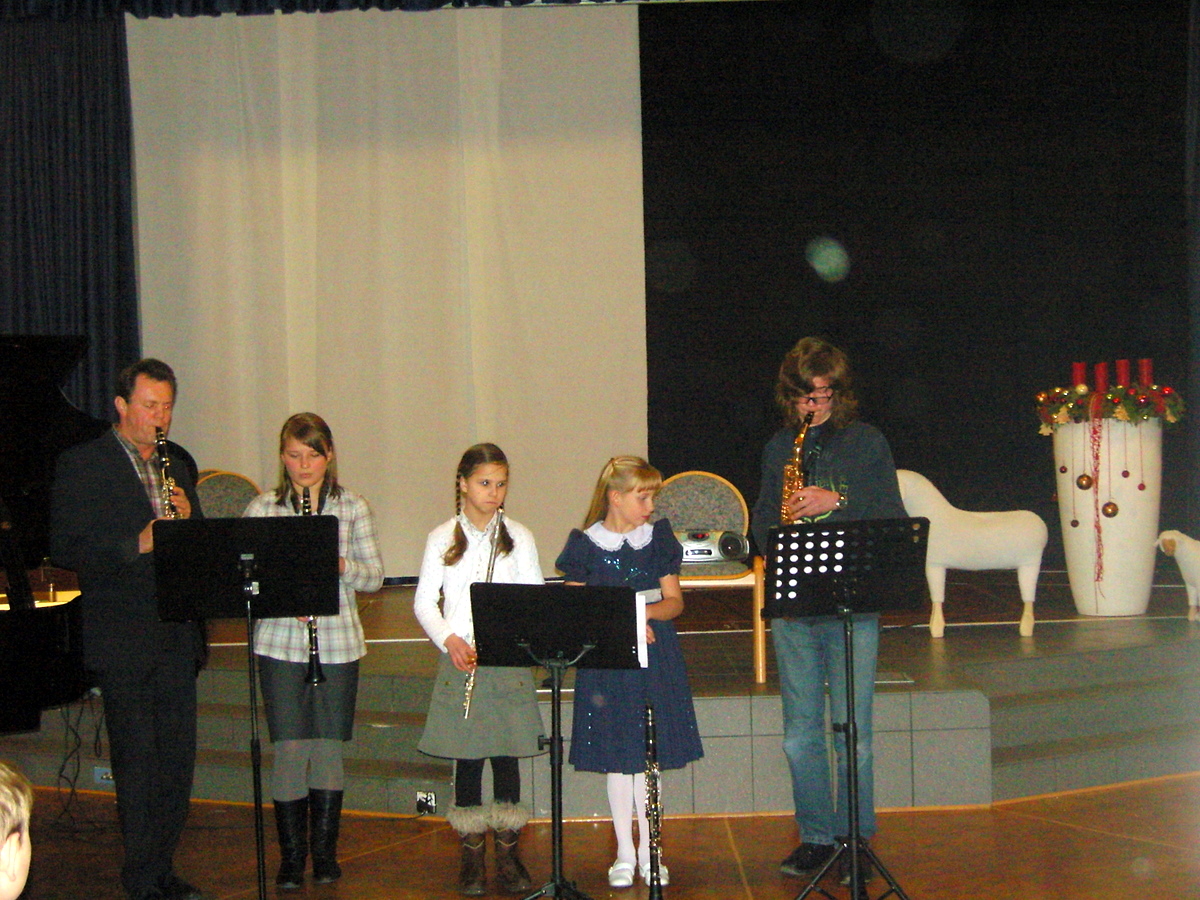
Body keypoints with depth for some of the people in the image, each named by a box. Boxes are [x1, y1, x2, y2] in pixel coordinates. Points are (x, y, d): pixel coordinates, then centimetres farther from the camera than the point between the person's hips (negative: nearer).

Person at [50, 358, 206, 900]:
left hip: (176, 637, 6)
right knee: (137, 764, -2)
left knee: (178, 759, 9)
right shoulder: (81, 465, -3)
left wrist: (187, 518, -6)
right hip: (124, 641, -6)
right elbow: (64, 549, -11)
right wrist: (136, 544, -22)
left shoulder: (178, 465, 15)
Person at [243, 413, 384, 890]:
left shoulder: (352, 507, 4)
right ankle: (291, 856, 12)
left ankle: (325, 853, 19)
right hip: (280, 645, 0)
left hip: (338, 643, 1)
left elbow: (375, 576, 3)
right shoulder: (262, 508, 4)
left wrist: (340, 566, -18)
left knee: (329, 748, 6)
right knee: (289, 749, -2)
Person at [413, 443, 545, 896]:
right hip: (460, 661, 0)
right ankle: (472, 854, 14)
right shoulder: (443, 538, 4)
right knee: (467, 757, 2)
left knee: (506, 754, 3)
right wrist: (449, 638, -13)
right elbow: (424, 601, 3)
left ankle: (508, 853, 15)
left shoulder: (518, 536, 6)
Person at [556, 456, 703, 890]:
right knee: (617, 759, 3)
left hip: (656, 658, 2)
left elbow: (674, 601, 6)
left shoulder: (659, 537, 6)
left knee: (650, 757, 4)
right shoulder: (585, 545, -1)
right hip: (604, 660, -2)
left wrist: (647, 611, -15)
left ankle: (648, 852, 15)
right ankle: (624, 854, 15)